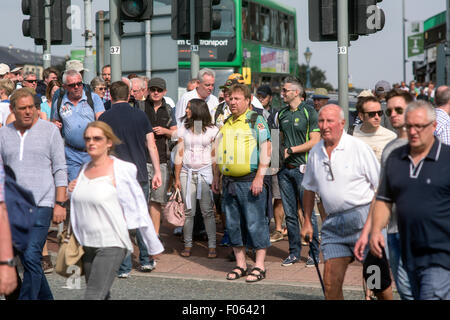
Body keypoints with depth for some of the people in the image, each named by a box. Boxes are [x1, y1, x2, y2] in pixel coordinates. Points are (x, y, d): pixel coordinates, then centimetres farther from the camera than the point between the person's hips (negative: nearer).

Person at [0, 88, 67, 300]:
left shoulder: (50, 131, 0)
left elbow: (60, 170, 0)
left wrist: (60, 203, -6)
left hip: (41, 204, -4)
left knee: (31, 257, -14)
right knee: (26, 259, 9)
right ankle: (44, 297, 25)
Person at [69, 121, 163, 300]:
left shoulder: (121, 170, -11)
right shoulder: (85, 169, 8)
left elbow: (139, 209, -7)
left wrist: (154, 246, -2)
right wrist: (73, 192, 0)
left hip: (111, 245, -7)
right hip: (87, 244, 7)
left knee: (93, 296, -15)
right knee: (102, 296, 15)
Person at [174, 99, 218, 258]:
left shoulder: (212, 130, 2)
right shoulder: (183, 130, 9)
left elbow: (214, 156, 3)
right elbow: (179, 154, 9)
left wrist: (215, 177, -3)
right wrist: (177, 178, 6)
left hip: (205, 172, -2)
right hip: (187, 172, 2)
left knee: (207, 211, -5)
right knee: (189, 211, 1)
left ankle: (212, 246, 1)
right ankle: (187, 245, 9)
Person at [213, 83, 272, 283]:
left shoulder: (256, 121, -4)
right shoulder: (226, 123, 16)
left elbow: (266, 150, -10)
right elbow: (218, 153, 23)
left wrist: (259, 178, -17)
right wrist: (216, 177, 18)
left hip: (250, 181, -7)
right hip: (229, 182, 7)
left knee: (255, 223, -3)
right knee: (233, 224, 10)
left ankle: (259, 266, 5)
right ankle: (240, 264, 21)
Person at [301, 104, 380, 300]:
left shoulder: (359, 148, -4)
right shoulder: (315, 153, 11)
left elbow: (380, 186, -3)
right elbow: (309, 189, 22)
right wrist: (307, 221, 19)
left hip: (362, 218, -4)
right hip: (333, 224, 4)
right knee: (330, 282, -1)